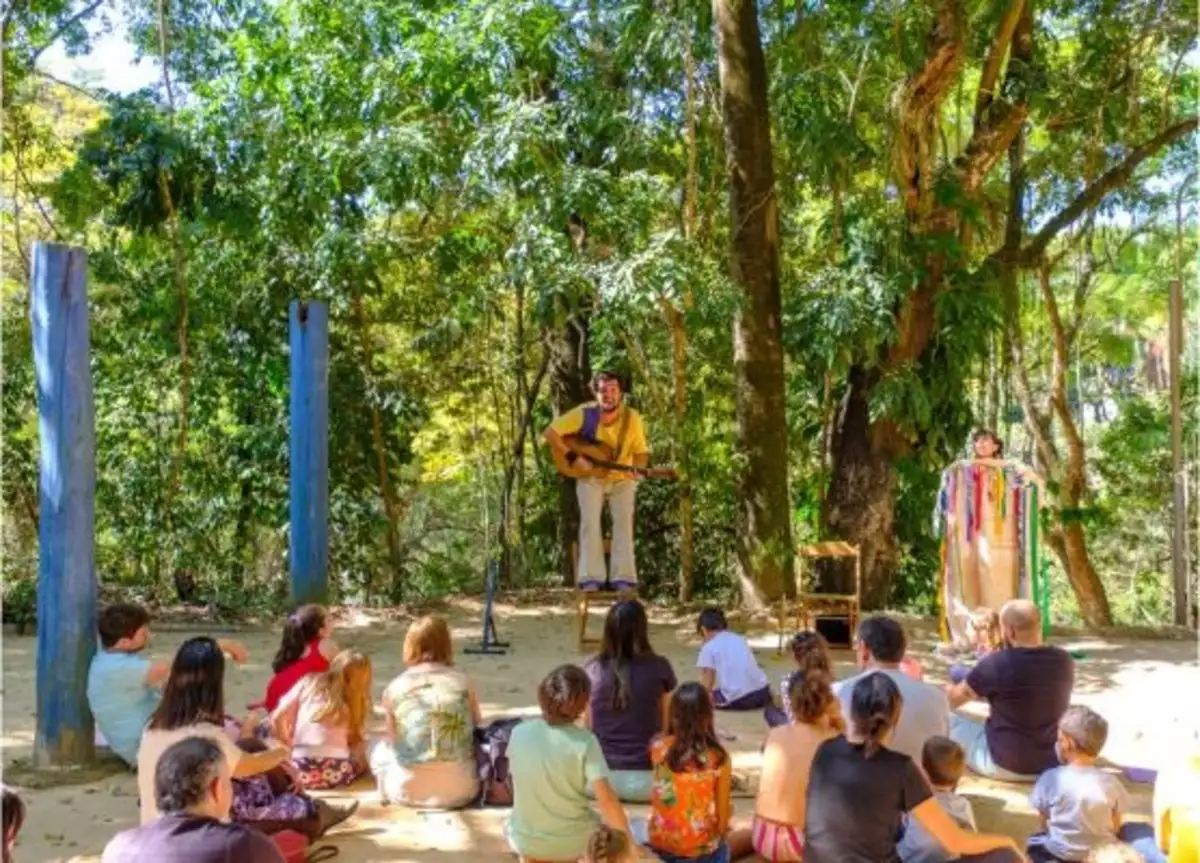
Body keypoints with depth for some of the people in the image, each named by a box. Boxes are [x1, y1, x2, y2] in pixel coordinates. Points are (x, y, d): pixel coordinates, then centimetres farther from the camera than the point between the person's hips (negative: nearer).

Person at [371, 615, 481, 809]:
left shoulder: (394, 688, -5)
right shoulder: (463, 683, -2)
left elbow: (394, 741, 7)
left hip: (409, 791, -1)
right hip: (460, 790, 1)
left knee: (380, 750, 30)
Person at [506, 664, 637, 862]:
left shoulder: (519, 733, -13)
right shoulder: (584, 742, -22)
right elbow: (606, 799, -26)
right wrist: (629, 843, -14)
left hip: (526, 840, 2)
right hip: (573, 842, -2)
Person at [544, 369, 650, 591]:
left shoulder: (632, 418, -17)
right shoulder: (584, 414, -21)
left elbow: (641, 452, -7)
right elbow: (550, 433, -17)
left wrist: (635, 470, -28)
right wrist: (573, 458, -22)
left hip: (621, 479, 1)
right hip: (590, 477, -1)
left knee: (624, 520, -15)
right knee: (590, 521, -18)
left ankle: (624, 578, -14)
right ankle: (591, 578, -16)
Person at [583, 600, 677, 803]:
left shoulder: (592, 669, -3)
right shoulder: (659, 667, -9)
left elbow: (589, 727, 7)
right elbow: (666, 727, 2)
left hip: (601, 779, 2)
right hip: (645, 780, -2)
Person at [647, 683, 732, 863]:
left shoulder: (658, 747, -11)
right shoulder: (718, 758, -16)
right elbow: (723, 812, -7)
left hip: (659, 843, 2)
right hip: (702, 848, -2)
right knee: (722, 848, 31)